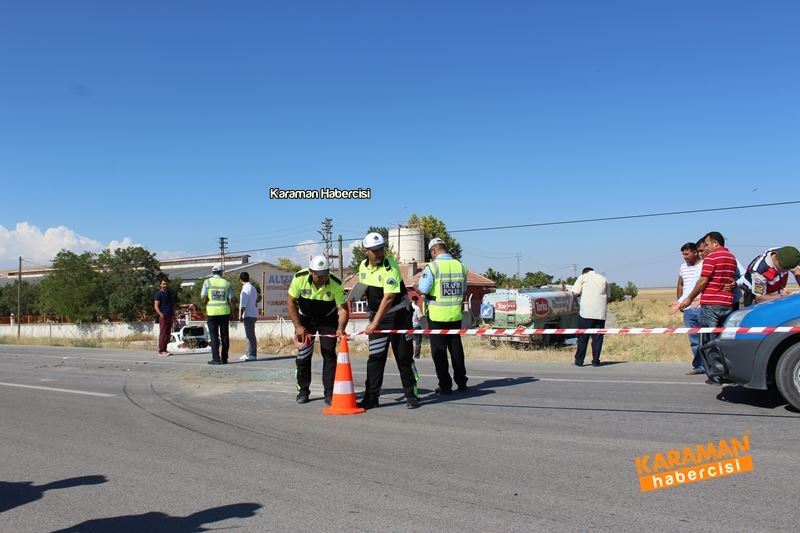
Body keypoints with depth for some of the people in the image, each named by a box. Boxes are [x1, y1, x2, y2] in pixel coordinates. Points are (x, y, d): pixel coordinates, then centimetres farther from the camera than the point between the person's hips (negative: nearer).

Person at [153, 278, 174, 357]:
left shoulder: (169, 294, 20)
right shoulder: (159, 294, -4)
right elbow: (156, 306, -11)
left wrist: (173, 314, 17)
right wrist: (161, 314, -21)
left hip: (169, 317, 8)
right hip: (163, 317, -8)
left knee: (168, 334, 9)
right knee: (163, 334, -8)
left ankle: (164, 350, 14)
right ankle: (161, 351, -6)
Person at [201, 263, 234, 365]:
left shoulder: (207, 282, -1)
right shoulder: (226, 283, 3)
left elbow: (203, 297, -6)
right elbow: (231, 299, 0)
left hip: (212, 312, -1)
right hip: (224, 312, 1)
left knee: (214, 336, 2)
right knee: (224, 335, 8)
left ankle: (216, 358, -2)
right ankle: (224, 358, 9)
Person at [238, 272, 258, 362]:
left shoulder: (245, 288, -13)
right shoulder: (253, 288, 16)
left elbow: (243, 304, -17)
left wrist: (240, 314, -13)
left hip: (248, 315, -9)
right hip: (253, 314, 9)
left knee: (250, 335, -8)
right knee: (251, 335, 14)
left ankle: (251, 354, -7)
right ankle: (249, 353, 19)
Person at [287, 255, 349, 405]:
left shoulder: (336, 284, -28)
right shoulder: (300, 278, -26)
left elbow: (343, 309, -25)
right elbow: (291, 302, -14)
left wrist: (341, 328, -42)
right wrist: (298, 326, -19)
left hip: (328, 320, -1)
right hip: (305, 318, 1)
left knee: (329, 355, -7)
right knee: (303, 356, 0)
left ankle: (330, 394, -1)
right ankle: (303, 391, 15)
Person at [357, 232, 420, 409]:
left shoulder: (390, 267, -20)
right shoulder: (363, 267, 2)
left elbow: (389, 298, -26)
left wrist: (375, 323, -29)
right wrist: (372, 320, 11)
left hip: (398, 315, -5)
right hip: (376, 315, 6)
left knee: (403, 357, -1)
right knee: (375, 356, 3)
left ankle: (412, 396, 9)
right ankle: (371, 398, 8)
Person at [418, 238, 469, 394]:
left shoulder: (432, 266, -13)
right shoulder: (459, 265, 3)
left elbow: (423, 290, -14)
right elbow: (464, 290, 11)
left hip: (437, 315, -5)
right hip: (455, 314, 5)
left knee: (439, 350, 4)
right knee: (456, 347, 15)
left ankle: (445, 385, 5)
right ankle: (461, 382, 21)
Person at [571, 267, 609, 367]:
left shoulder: (583, 277, 6)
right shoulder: (603, 279, 17)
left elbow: (575, 292, -4)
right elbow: (608, 297, 17)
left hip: (586, 311, -3)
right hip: (601, 313, 3)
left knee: (583, 337, 3)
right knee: (598, 337, 6)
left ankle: (579, 360, 4)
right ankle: (596, 361, 5)